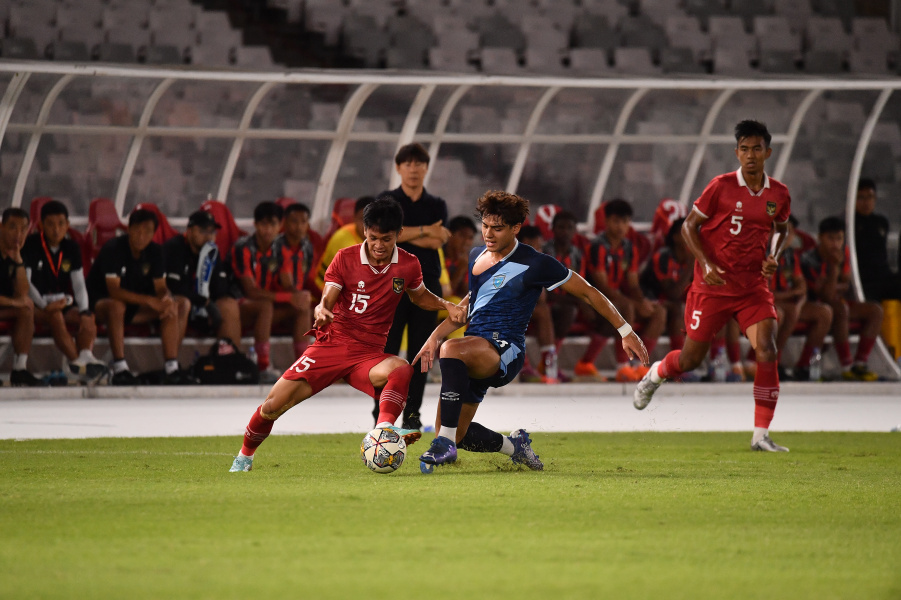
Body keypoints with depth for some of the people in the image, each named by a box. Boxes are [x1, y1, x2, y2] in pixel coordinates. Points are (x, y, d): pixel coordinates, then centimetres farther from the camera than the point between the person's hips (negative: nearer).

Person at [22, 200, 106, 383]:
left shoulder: (71, 249, 10)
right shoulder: (30, 246, -6)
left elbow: (79, 284, 7)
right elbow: (25, 282, -12)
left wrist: (84, 309, -13)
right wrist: (44, 305, -26)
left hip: (62, 302, 5)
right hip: (35, 305, -5)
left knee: (88, 319, -24)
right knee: (56, 316, -36)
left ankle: (86, 355, -47)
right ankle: (77, 363, -44)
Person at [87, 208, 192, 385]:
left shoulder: (154, 251, -3)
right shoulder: (113, 249, -22)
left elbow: (161, 287, -2)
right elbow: (114, 291, -29)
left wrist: (167, 299, -29)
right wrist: (149, 300, -37)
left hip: (136, 306, 6)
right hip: (100, 302, -6)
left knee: (172, 308, -13)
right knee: (116, 306, -40)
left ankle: (172, 368, -18)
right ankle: (119, 369, -38)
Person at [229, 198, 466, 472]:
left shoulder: (408, 265, 2)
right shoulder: (345, 259, -2)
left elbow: (420, 296, 22)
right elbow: (326, 301, -9)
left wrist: (447, 305, 3)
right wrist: (321, 311, -33)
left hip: (369, 354, 0)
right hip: (331, 344, 0)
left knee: (402, 369, -36)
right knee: (272, 407, -8)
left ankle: (384, 429, -57)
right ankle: (245, 455, 19)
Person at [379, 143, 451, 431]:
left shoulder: (436, 205, 11)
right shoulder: (387, 200, 6)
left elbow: (437, 242, -5)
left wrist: (403, 233, -9)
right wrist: (425, 231, -11)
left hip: (427, 282, 2)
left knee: (420, 350, 1)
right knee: (387, 349, -7)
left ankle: (412, 412, 7)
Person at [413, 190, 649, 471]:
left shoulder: (534, 264, -8)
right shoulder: (477, 256, 12)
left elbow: (588, 292, 0)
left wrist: (626, 332, 1)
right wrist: (435, 336, 15)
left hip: (505, 351, -8)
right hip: (474, 354, 8)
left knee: (451, 350, -39)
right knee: (453, 435, 2)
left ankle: (445, 443, -36)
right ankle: (514, 445, 28)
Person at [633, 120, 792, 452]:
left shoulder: (779, 194, 1)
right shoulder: (721, 187, -11)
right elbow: (689, 226, -4)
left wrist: (773, 257, 1)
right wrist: (706, 264, -16)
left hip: (753, 286, 2)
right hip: (712, 286, -2)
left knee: (767, 352, -17)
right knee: (691, 358, 5)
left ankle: (761, 435, -10)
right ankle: (655, 374, 43)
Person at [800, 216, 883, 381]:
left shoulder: (843, 252, 1)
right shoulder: (810, 259, -23)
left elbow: (846, 285, 7)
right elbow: (827, 295, -28)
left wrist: (835, 288, -15)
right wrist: (834, 266, -35)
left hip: (837, 302, 8)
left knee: (875, 310, -8)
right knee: (841, 309, -38)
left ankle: (860, 363, -14)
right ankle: (847, 366, -37)